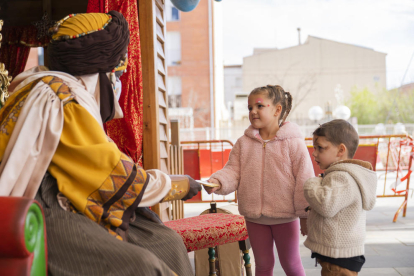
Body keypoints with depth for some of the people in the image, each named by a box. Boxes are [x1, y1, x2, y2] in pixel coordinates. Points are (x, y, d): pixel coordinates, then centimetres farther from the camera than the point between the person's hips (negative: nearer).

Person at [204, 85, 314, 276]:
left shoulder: (294, 143, -11)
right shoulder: (243, 143, 1)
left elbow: (304, 180, -10)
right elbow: (233, 171, -3)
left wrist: (304, 215, -9)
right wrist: (217, 182, -24)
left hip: (284, 217, -3)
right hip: (254, 217, 3)